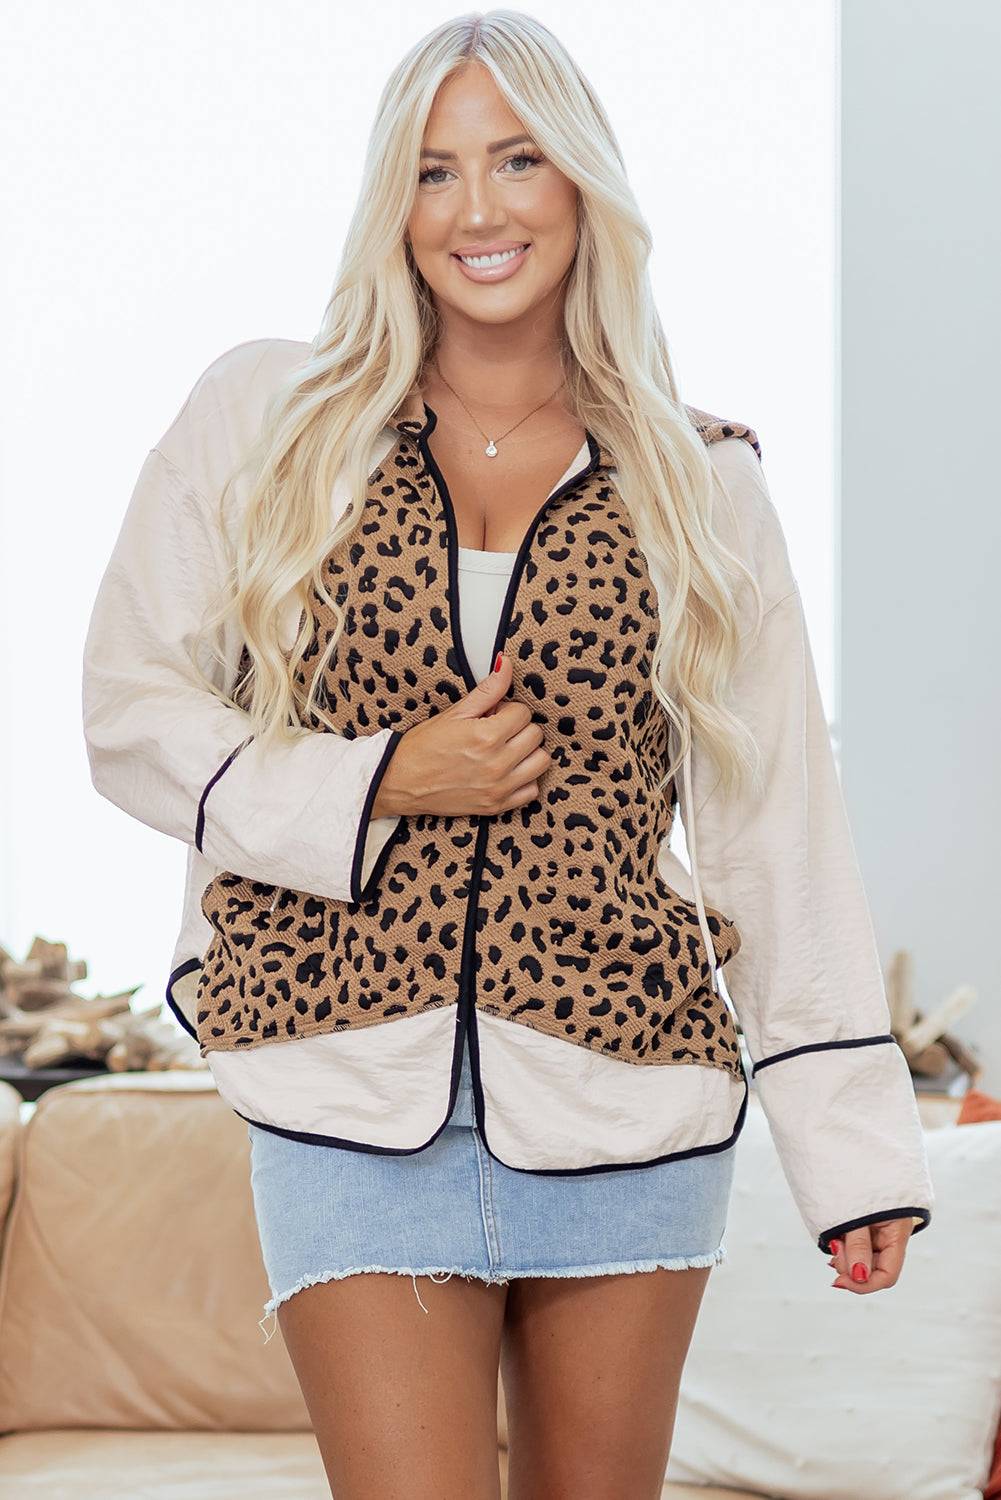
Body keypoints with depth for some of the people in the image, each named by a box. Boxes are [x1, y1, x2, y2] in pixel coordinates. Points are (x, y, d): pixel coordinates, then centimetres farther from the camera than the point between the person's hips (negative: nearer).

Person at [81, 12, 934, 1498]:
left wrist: (855, 1147, 2)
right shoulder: (266, 418, 5)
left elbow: (778, 820, 6)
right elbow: (134, 713, 6)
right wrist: (372, 787, -10)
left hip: (625, 1102, 2)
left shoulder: (698, 481, 7)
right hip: (356, 1097, -1)